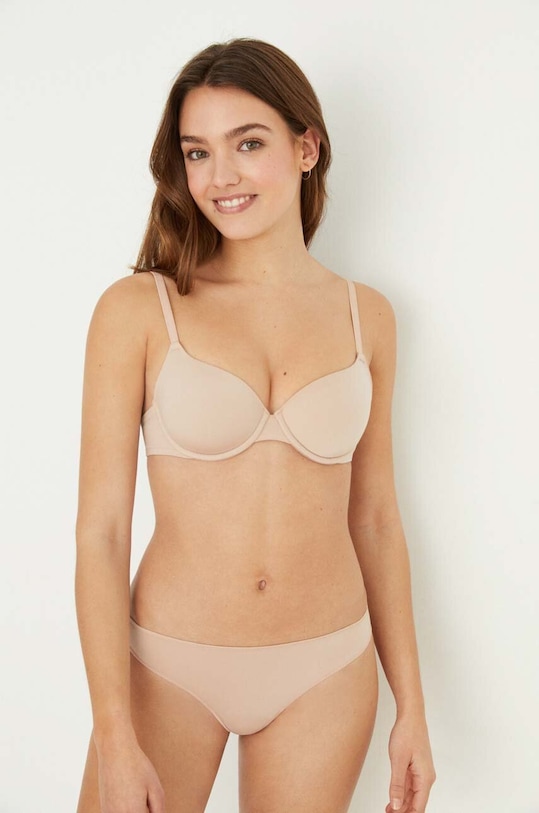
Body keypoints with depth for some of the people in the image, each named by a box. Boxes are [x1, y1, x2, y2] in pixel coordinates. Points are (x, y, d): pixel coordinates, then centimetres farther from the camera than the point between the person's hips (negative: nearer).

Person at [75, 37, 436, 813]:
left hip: (326, 673, 2)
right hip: (168, 666, -2)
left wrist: (411, 705, 7)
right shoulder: (138, 309, -9)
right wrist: (115, 741, -11)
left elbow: (376, 517, 6)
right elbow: (100, 529, -9)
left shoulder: (367, 315, 0)